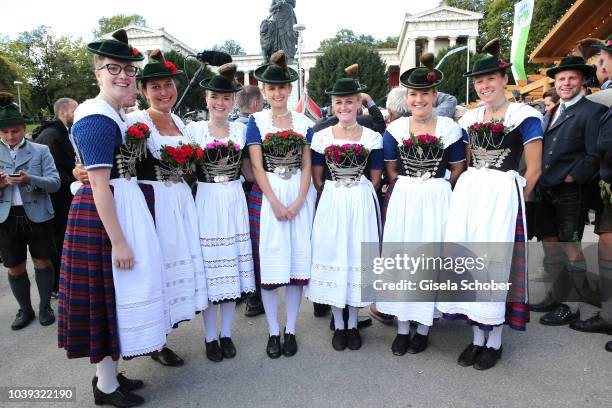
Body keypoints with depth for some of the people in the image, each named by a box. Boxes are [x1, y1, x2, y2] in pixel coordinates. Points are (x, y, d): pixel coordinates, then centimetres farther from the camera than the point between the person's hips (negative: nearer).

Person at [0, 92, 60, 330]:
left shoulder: (40, 150, -1)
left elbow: (55, 182, -10)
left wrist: (30, 180, -28)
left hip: (38, 216, -2)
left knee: (42, 262, 9)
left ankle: (45, 307, 25)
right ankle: (25, 310, 27)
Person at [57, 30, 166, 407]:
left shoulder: (116, 114, 13)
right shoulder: (98, 120, -16)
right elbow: (99, 185, -22)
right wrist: (118, 241, -22)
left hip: (125, 205, 10)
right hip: (104, 215, -10)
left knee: (118, 290, 17)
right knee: (111, 292, 1)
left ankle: (108, 371, 34)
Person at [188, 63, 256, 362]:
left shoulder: (241, 129, 8)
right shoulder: (194, 129, 1)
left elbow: (249, 170, 11)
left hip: (234, 201, 3)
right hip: (206, 201, -2)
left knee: (232, 265, 7)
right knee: (209, 265, 2)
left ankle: (226, 333, 24)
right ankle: (210, 336, 20)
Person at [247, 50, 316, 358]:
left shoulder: (303, 122, 8)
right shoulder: (256, 121, 4)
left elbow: (307, 165, 5)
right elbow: (257, 166, -3)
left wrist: (298, 201, -9)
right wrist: (275, 203, -12)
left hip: (300, 195, 2)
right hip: (267, 195, -1)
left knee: (298, 258, 4)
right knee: (269, 261, 0)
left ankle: (291, 330, 18)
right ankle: (273, 331, 16)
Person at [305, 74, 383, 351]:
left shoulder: (373, 137, 1)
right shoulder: (321, 136, 2)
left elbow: (375, 179, 5)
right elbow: (317, 178, 5)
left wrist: (358, 198, 0)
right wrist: (334, 199, 2)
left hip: (362, 204, 0)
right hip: (331, 204, 1)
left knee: (358, 256, 6)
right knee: (332, 255, 5)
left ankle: (353, 325, 24)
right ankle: (338, 325, 22)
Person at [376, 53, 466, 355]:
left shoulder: (450, 128, 0)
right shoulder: (395, 129, 4)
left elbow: (458, 170, 6)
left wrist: (435, 189, 5)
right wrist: (409, 187, 6)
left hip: (436, 201, -1)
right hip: (402, 200, 2)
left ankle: (423, 328, 19)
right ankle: (402, 327, 19)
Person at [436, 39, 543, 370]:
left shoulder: (524, 116, -2)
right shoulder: (469, 118, 14)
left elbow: (533, 171, -3)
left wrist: (511, 201, -3)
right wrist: (466, 193, 9)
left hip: (502, 195, -5)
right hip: (467, 192, 5)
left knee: (496, 262, -1)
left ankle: (495, 340, 17)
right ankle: (477, 336, 21)